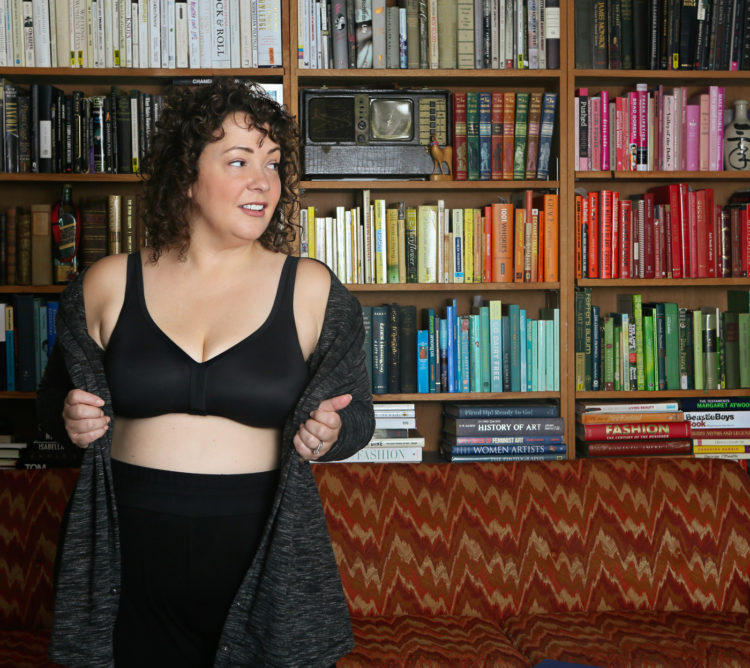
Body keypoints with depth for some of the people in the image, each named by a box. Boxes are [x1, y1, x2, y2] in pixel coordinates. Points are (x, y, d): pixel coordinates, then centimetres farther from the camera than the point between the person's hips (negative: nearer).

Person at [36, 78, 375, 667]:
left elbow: (355, 412, 6)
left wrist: (330, 434, -16)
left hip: (263, 550, 0)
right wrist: (70, 418, -8)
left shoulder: (312, 289, 0)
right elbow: (55, 394, 14)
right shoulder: (108, 284, 2)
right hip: (130, 548, 1)